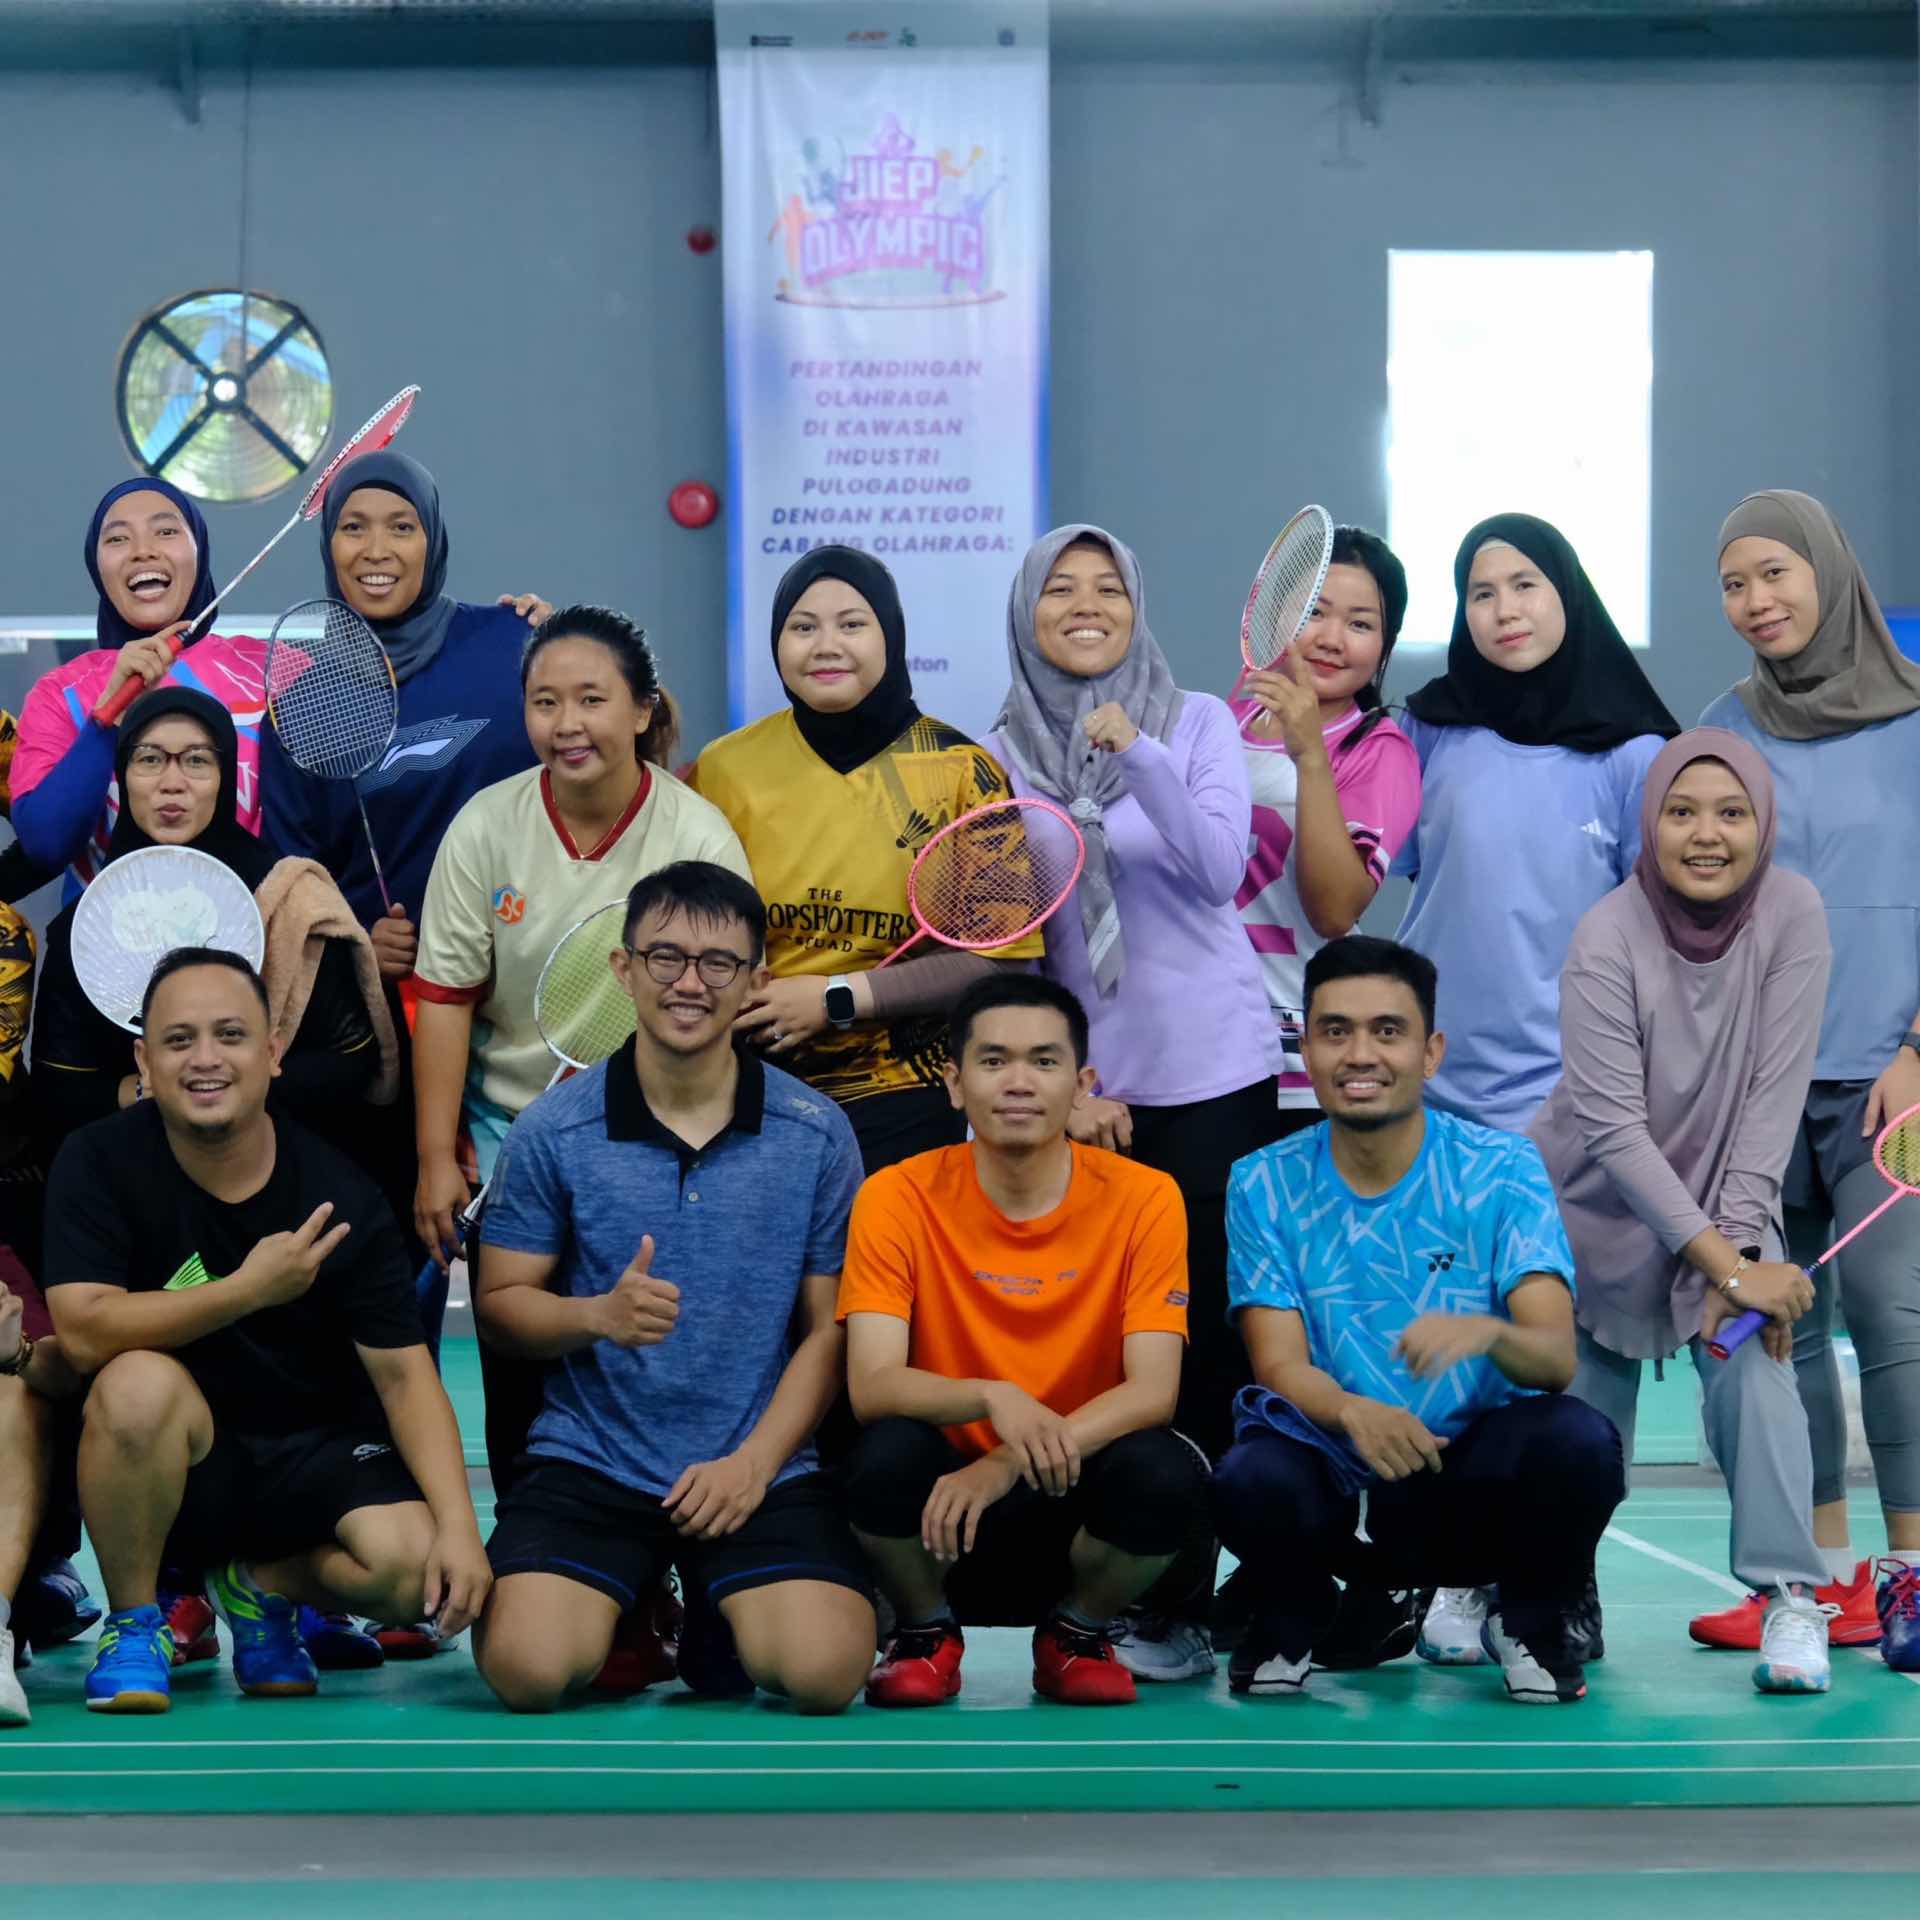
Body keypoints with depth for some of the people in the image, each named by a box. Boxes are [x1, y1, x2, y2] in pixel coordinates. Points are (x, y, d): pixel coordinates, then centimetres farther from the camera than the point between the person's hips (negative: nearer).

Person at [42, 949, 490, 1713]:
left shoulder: (340, 1196, -9)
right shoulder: (100, 1162, -12)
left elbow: (403, 1372, -10)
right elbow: (84, 1333, -23)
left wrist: (458, 1524, -24)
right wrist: (250, 1290, -31)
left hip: (314, 1453, 2)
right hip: (175, 1460, -1)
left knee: (415, 1570, -26)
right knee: (140, 1383, -35)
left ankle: (264, 1582, 10)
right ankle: (134, 1622, -9)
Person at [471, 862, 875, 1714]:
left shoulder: (817, 1134, 0)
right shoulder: (552, 1130, -1)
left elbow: (828, 1328, 3)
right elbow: (502, 1299, 3)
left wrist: (754, 1462, -10)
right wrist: (598, 1316, -18)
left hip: (763, 1468, 0)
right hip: (588, 1459, 0)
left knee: (824, 1671, -23)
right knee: (528, 1671, -23)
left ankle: (717, 1611, 14)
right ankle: (635, 1609, 15)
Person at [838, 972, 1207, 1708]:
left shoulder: (1142, 1198, -9)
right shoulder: (900, 1197, -9)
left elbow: (1153, 1391, -16)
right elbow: (872, 1384, -17)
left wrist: (1011, 1464, -30)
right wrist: (993, 1399, -38)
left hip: (1075, 1503, 0)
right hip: (948, 1507, 0)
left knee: (1167, 1473, -31)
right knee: (888, 1453, -32)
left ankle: (1076, 1633, 2)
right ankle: (926, 1632, 1)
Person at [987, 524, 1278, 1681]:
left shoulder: (1198, 723, 2)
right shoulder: (1002, 755, 7)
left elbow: (1220, 868, -12)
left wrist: (1138, 753, -25)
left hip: (1213, 1072, -2)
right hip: (1079, 1084, 2)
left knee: (1204, 1337, -4)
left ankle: (1183, 1598, 1)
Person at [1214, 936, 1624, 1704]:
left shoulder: (1502, 1170, -5)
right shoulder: (1265, 1185, -1)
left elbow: (1557, 1356, -15)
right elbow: (1280, 1364, -7)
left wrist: (1488, 1333, -40)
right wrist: (1352, 1411, -32)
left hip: (1472, 1469, 0)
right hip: (1336, 1468, 0)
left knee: (1578, 1442, -32)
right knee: (1251, 1482, -34)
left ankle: (1531, 1622, 2)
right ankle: (1293, 1614, 4)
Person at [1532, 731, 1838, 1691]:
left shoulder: (1792, 915, -16)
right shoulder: (1607, 939, -22)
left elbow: (1774, 1097, -16)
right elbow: (1614, 1130, -25)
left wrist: (1737, 1244, -24)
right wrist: (1724, 1267, -30)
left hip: (1721, 1206, 2)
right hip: (1599, 1207, -1)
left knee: (1751, 1361, -21)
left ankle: (1789, 1598, -16)